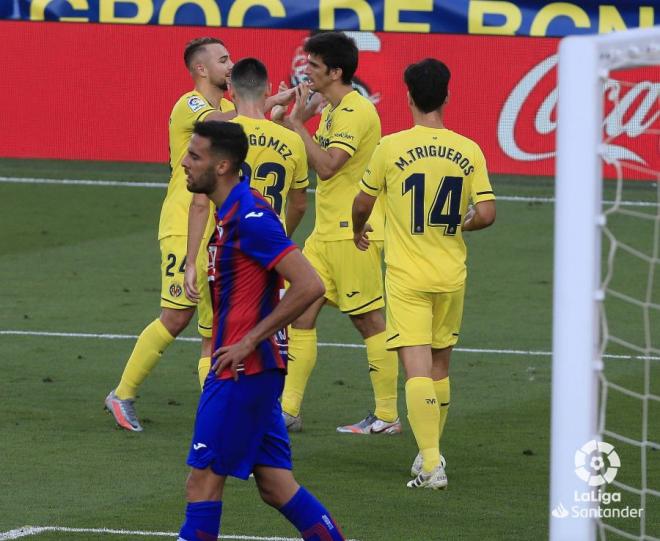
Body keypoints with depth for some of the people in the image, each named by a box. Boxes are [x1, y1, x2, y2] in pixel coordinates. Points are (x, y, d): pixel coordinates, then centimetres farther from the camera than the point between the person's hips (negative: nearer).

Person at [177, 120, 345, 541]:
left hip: (244, 370, -10)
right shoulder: (230, 213, 13)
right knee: (275, 484, 9)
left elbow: (310, 286, -24)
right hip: (253, 369, 10)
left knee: (204, 477, -3)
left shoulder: (250, 217, -18)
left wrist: (250, 340, -20)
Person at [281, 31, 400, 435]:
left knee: (370, 321, -2)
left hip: (353, 233, -10)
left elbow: (328, 165, -27)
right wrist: (297, 120, 9)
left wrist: (296, 123, -19)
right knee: (301, 314, 6)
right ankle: (289, 410, 9)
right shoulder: (332, 111, 15)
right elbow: (317, 162, 18)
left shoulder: (355, 111, -17)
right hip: (327, 232, 10)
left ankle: (387, 416, 5)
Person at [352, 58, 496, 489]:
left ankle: (431, 463, -19)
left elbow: (363, 203, 4)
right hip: (451, 276, 3)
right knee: (440, 365, 18)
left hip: (407, 276, -3)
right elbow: (486, 214, -4)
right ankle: (431, 451, 29)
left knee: (417, 367, -8)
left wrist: (359, 231, 27)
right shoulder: (469, 151, -1)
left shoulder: (391, 147, -7)